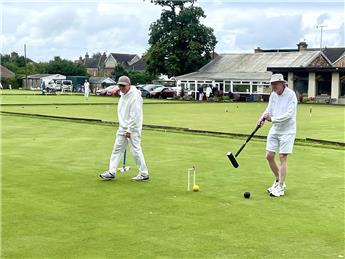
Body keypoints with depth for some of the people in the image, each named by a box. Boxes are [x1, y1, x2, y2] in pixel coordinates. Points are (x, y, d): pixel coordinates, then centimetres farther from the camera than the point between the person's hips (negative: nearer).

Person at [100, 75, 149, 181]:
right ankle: (111, 172, 12)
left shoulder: (135, 96, -18)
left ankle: (144, 174, 5)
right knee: (117, 148, 8)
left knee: (136, 150, -6)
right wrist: (123, 127, 15)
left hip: (132, 129, -9)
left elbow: (134, 115, -20)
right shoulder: (123, 95, 11)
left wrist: (129, 130, -19)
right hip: (122, 128, 9)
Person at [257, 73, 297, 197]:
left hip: (287, 130, -6)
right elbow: (269, 109, 8)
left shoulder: (291, 95, -15)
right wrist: (263, 118, -13)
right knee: (269, 156, 5)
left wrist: (272, 119, -25)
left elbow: (289, 114, -22)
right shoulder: (273, 95, 5)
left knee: (282, 157, -6)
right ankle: (278, 180, 25)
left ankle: (281, 187, 2)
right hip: (274, 130, 7)